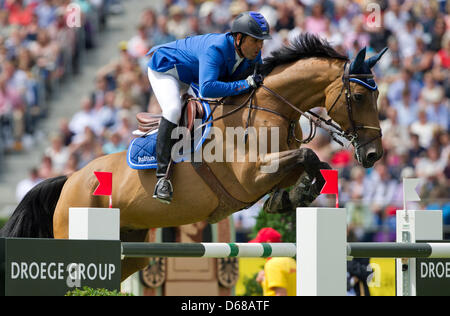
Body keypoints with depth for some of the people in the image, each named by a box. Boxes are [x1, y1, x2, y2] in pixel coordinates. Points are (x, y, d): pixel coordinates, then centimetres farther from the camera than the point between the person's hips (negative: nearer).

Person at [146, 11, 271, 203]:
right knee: (173, 109, -32)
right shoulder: (216, 49, -42)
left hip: (192, 78, 9)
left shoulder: (253, 55, -17)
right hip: (165, 68, -9)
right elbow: (207, 89, -55)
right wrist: (245, 84, -51)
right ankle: (162, 176, -34)